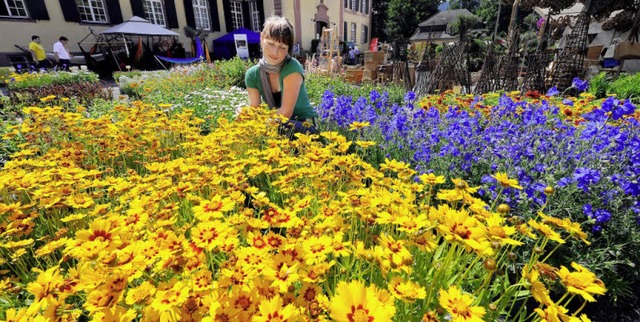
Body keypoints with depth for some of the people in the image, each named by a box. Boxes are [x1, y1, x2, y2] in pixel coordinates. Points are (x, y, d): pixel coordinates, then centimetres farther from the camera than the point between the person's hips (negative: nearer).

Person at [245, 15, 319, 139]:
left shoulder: (292, 68, -20)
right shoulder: (252, 74, -4)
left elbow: (285, 113, -21)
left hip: (305, 126, -4)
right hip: (274, 126, 5)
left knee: (282, 128, -33)